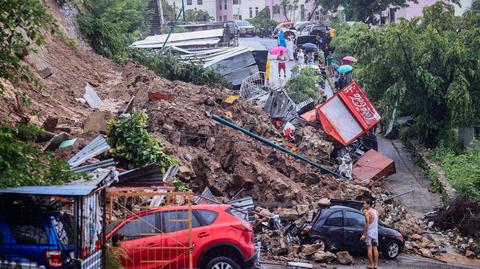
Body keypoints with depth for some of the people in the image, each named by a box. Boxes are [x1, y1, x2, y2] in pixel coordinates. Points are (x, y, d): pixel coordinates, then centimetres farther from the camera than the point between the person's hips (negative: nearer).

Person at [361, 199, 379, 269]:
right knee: (375, 248, 8)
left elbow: (367, 224, -18)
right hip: (375, 232, 7)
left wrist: (364, 234, -16)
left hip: (369, 232, -7)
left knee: (369, 248, -4)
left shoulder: (368, 213, -13)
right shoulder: (376, 212, 11)